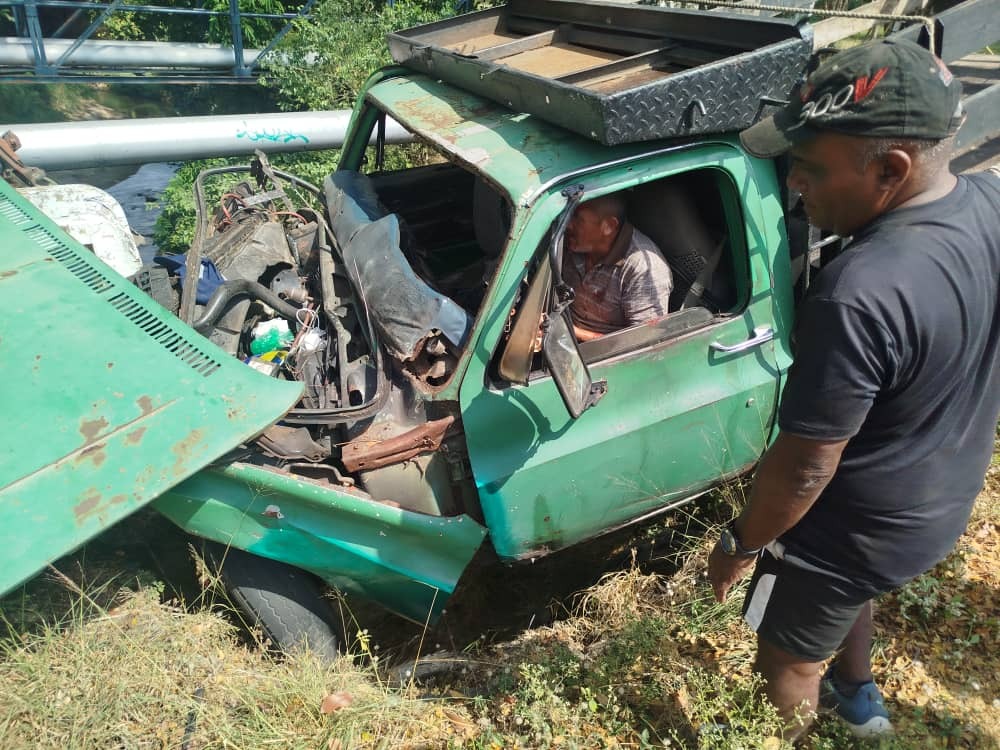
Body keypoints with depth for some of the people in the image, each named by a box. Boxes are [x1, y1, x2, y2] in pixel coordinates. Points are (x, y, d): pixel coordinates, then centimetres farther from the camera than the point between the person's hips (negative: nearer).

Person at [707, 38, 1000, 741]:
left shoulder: (859, 295, -39)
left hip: (858, 533, -8)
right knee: (849, 596, 36)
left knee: (788, 657, 21)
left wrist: (739, 545, -12)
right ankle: (859, 698, 62)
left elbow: (804, 470, -28)